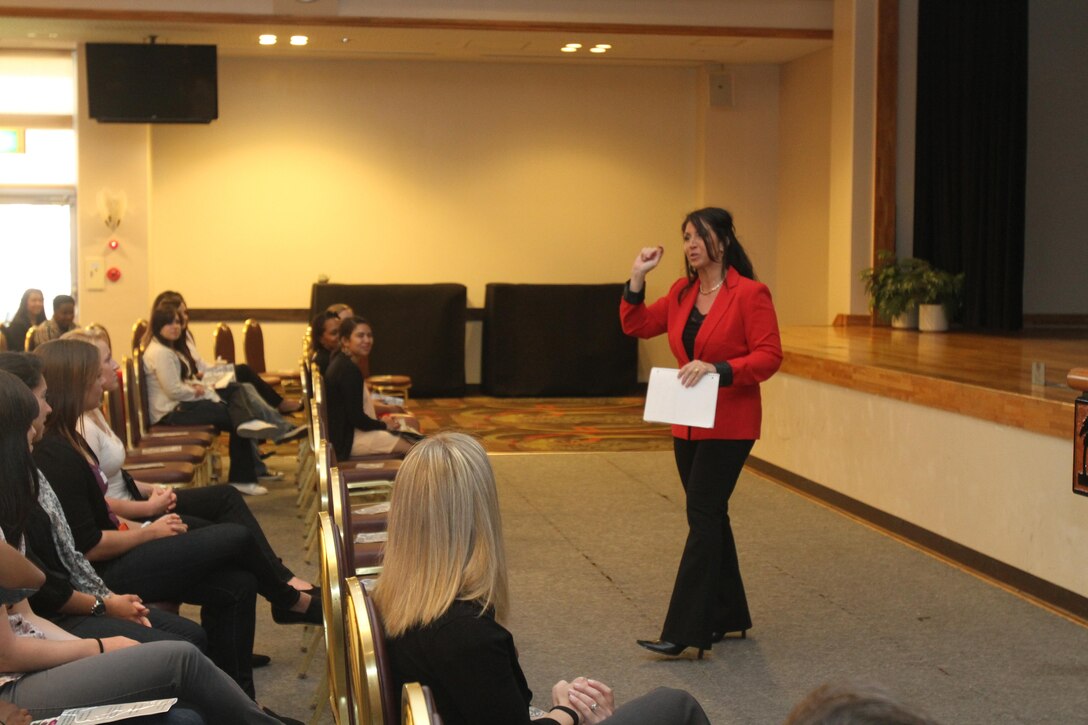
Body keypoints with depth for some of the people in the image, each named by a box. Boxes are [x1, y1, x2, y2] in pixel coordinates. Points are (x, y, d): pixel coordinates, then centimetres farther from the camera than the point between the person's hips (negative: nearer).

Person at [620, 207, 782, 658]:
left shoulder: (750, 294, -12)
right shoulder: (682, 292, 9)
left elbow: (769, 356, -16)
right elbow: (637, 325, 13)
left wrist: (717, 368, -28)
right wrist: (637, 278, 1)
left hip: (729, 426, -8)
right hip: (687, 425, 8)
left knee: (702, 516, -10)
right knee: (710, 517, 14)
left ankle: (685, 634, -8)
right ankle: (730, 617, 27)